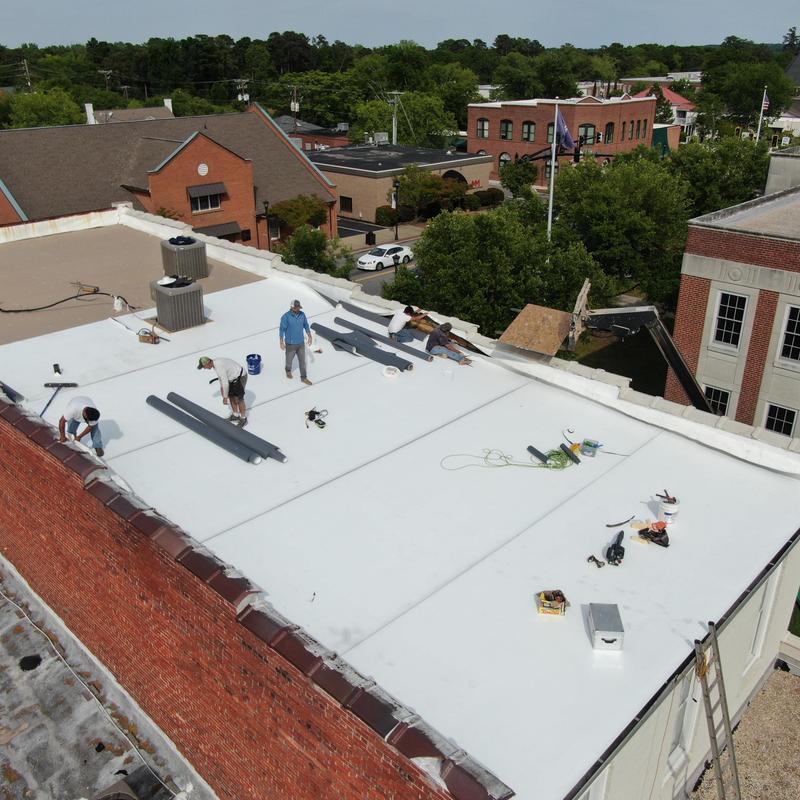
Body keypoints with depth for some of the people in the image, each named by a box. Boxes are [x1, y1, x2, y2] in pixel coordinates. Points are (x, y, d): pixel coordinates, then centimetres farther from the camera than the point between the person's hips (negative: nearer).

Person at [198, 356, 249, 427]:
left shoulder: (219, 367, -31)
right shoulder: (215, 362, 0)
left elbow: (225, 383, -26)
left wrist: (225, 397, -16)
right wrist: (221, 387, 26)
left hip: (240, 377, -10)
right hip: (234, 376, 10)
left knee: (239, 400, -1)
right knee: (231, 396, 17)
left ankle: (243, 419, 15)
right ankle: (235, 415, 32)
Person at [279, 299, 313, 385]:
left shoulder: (302, 314, -9)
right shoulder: (286, 317, -24)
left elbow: (306, 326, 4)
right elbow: (281, 330, -17)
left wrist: (310, 337, 1)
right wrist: (281, 343, -15)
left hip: (300, 343, 4)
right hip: (290, 343, -4)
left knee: (302, 361, 11)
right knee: (289, 359, 19)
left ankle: (304, 378, 27)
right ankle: (288, 370, 51)